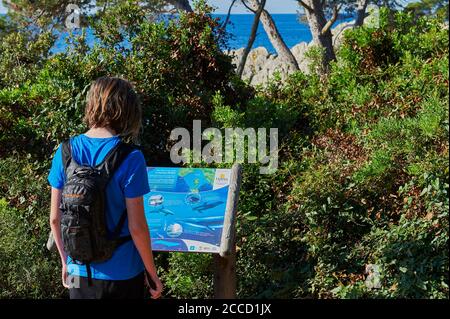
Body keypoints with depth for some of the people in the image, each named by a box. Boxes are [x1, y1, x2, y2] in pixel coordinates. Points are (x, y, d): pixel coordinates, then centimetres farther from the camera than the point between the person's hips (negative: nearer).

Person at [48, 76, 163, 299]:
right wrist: (152, 274, -2)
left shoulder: (65, 152, -5)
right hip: (121, 274, -3)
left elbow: (55, 218, 1)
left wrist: (66, 261, 15)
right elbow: (136, 227, -15)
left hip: (79, 272, 4)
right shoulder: (130, 158, -17)